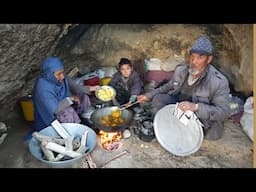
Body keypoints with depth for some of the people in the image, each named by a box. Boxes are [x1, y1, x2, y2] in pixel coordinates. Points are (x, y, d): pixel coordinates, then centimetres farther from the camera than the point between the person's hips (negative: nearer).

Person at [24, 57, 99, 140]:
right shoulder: (42, 87, -33)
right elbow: (55, 110, -35)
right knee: (69, 113, -32)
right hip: (49, 116, -7)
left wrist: (90, 88, -15)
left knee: (83, 98, -6)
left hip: (63, 104, 7)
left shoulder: (61, 78, -13)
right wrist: (71, 98, -29)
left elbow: (74, 87, -1)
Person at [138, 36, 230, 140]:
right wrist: (149, 95, 3)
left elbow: (223, 111, -26)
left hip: (203, 116, -3)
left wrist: (196, 107, -41)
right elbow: (169, 86, 8)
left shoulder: (219, 82, -26)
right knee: (158, 99, -17)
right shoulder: (180, 70, -10)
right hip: (180, 104, 4)